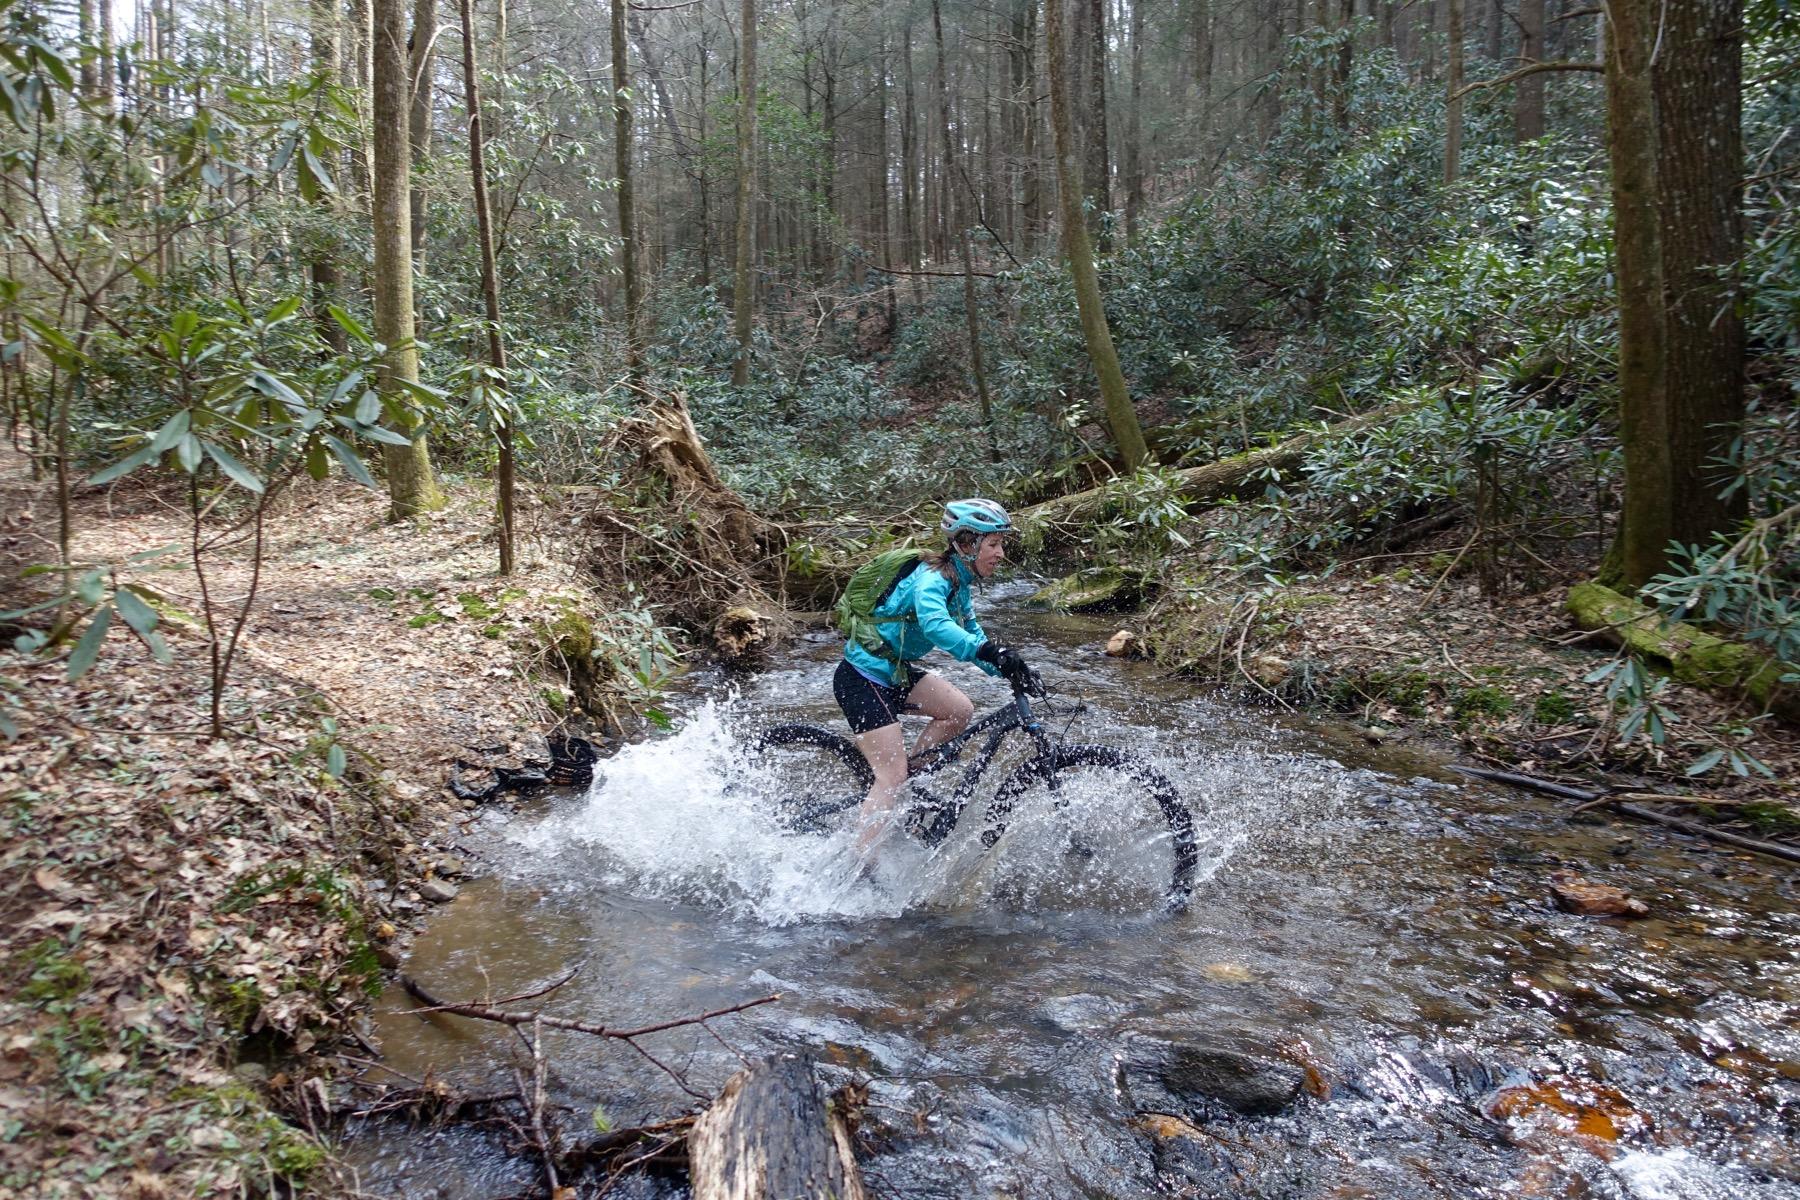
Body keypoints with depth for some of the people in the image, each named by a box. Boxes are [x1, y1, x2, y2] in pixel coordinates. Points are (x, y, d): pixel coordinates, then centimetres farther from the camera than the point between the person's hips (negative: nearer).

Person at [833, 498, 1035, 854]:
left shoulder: (960, 583, 6)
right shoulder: (932, 578, -23)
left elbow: (971, 635, 12)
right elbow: (935, 625, -43)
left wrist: (1010, 670, -2)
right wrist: (990, 650, -53)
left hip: (894, 673, 9)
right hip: (861, 679, -9)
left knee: (960, 711, -3)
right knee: (892, 776, -11)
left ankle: (908, 783, 10)